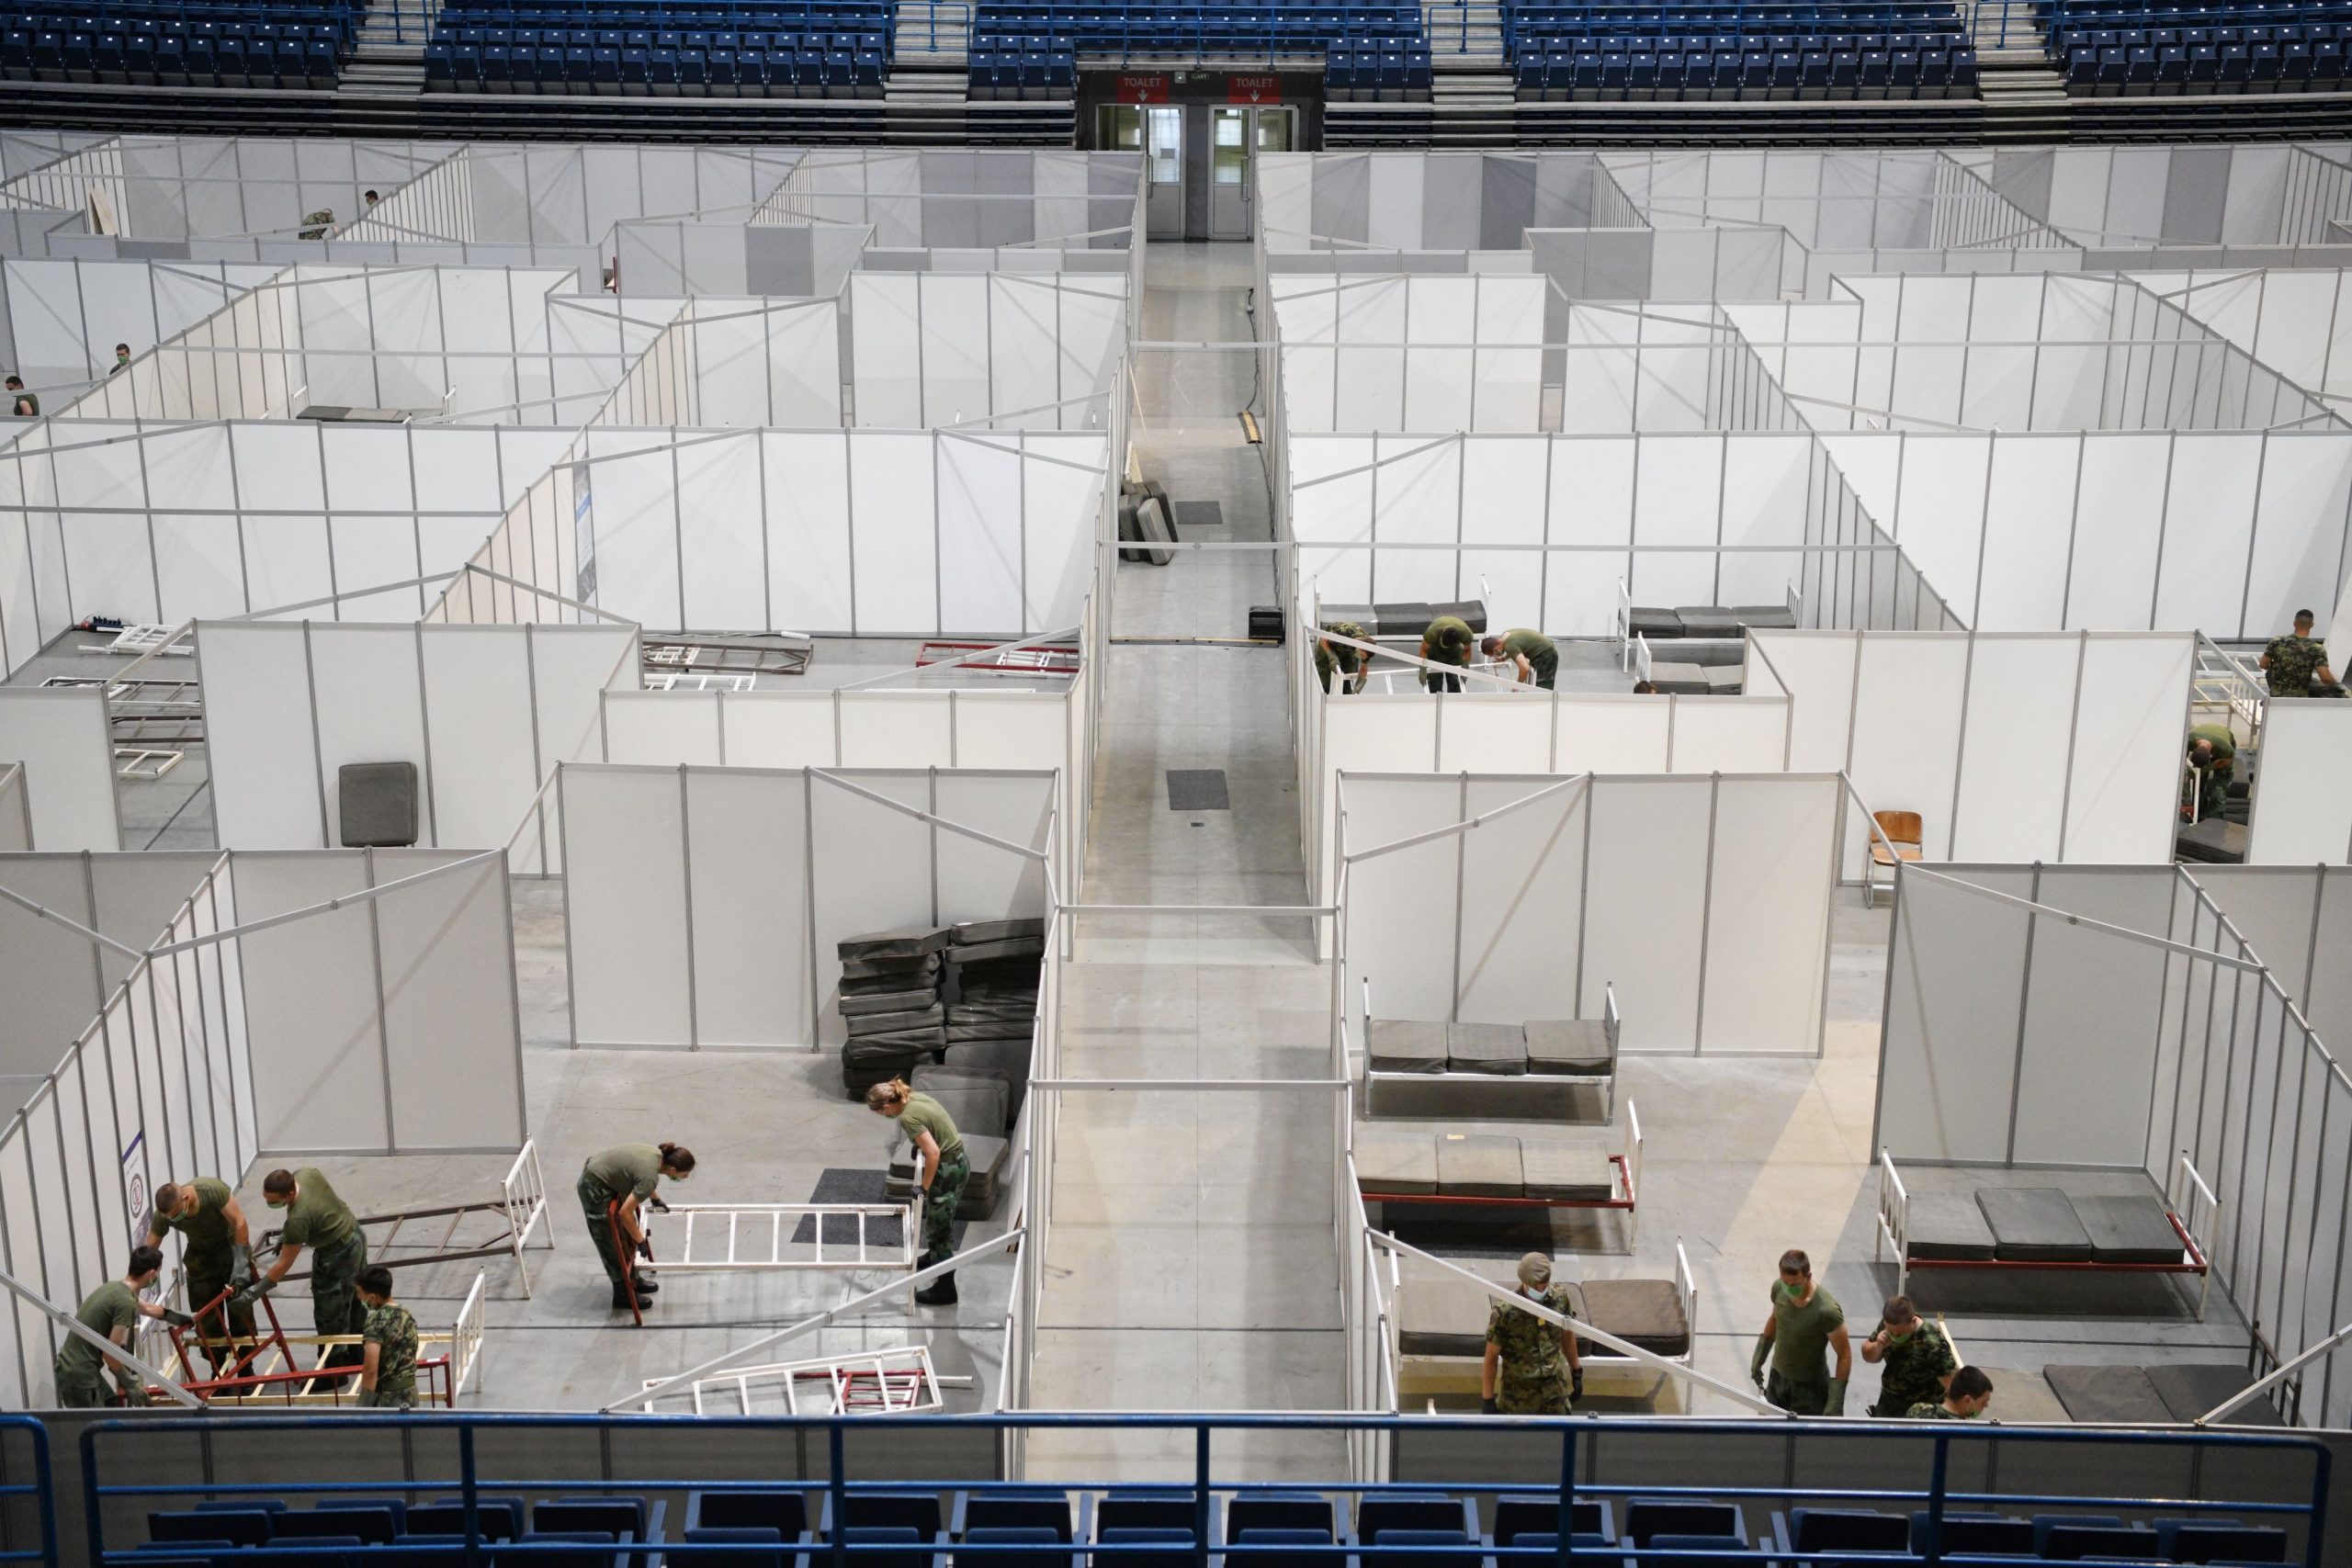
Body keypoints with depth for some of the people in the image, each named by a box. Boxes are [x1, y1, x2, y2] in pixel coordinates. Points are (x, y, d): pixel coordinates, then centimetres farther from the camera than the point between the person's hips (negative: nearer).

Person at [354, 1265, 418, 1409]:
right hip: (410, 1393, 8)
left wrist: (365, 1407, -20)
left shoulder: (376, 1321, -18)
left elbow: (371, 1369, -24)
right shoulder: (407, 1315, 7)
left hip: (385, 1398, -8)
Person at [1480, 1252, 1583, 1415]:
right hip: (1518, 1394, -3)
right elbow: (1491, 1357, -13)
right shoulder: (1504, 1311, -22)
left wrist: (1577, 1372, 17)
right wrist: (1487, 1399, -10)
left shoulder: (1560, 1296, -8)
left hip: (1554, 1390, 4)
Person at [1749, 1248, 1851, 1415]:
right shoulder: (1778, 1289, -13)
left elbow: (1844, 1355, -20)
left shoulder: (1826, 1310, -31)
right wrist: (1758, 1357, 16)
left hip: (1810, 1387, -6)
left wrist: (1835, 1403, -22)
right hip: (1778, 1378, 6)